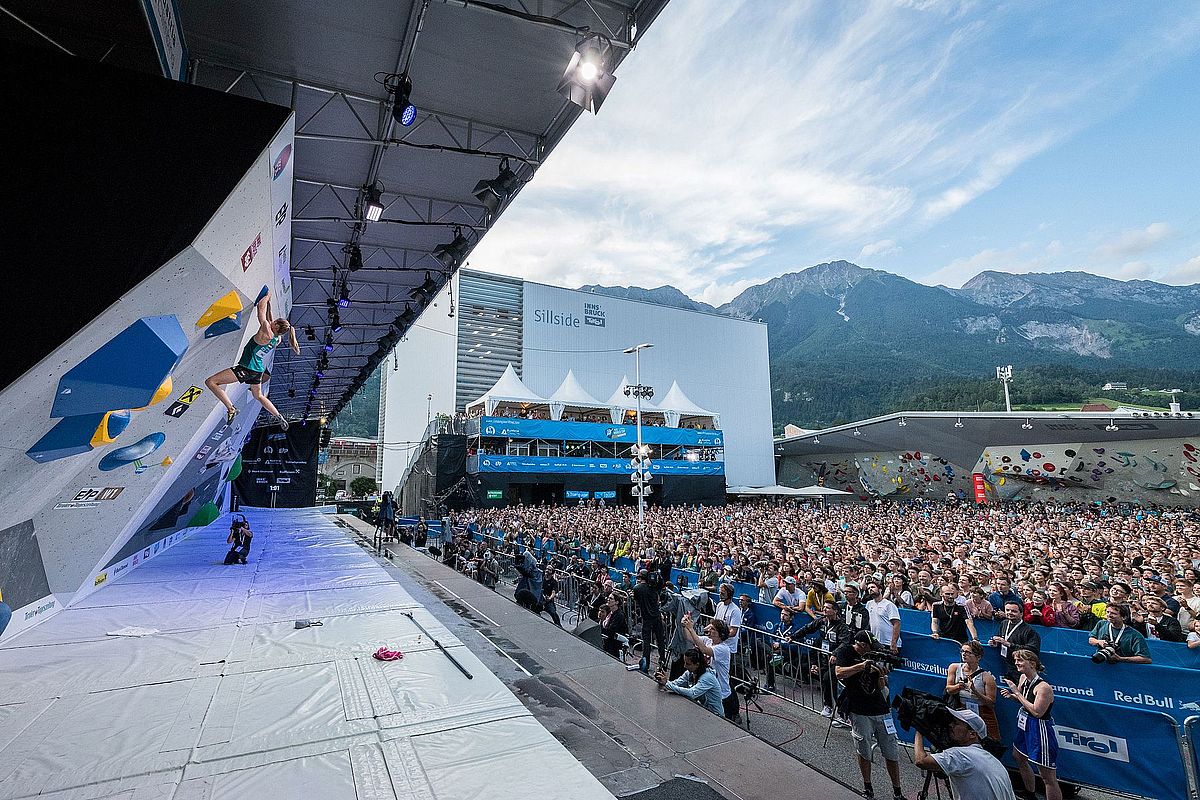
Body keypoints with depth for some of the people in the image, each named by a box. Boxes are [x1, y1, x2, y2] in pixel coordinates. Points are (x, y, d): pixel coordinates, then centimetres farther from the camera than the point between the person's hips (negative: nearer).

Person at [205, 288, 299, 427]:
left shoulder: (266, 334, -21)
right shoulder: (278, 339, 3)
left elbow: (261, 306, -15)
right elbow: (268, 318, 22)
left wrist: (267, 296, 2)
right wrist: (268, 302, 23)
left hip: (247, 368, -9)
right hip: (258, 370, 9)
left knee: (210, 382, -7)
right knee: (258, 396, 29)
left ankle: (231, 409, -13)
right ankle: (279, 417, 34)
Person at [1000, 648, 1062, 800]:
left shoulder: (1044, 687, -25)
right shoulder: (1023, 678, 1)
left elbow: (1037, 712, -29)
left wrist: (1017, 693, -24)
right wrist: (1010, 695, -5)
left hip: (1039, 730, -10)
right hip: (1024, 726, 10)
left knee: (1048, 777, -3)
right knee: (1019, 758, 28)